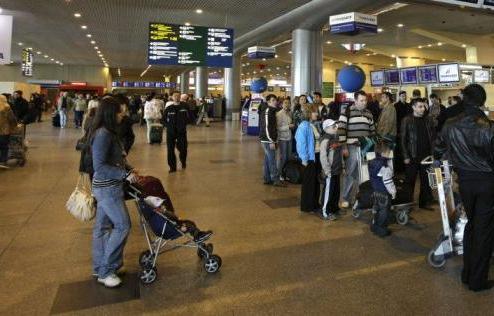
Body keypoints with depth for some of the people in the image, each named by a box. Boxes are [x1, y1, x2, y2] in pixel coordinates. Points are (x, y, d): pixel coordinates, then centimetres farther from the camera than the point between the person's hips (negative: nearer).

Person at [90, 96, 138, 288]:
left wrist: (129, 170, 9)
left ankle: (100, 268, 29)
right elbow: (100, 167, -24)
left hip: (106, 187, 10)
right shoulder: (103, 134, -20)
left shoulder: (107, 133, 9)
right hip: (108, 189, -10)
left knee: (102, 226, 16)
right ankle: (106, 271, 8)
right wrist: (125, 175, -21)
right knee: (122, 225, -4)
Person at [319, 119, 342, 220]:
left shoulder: (336, 138, 11)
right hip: (330, 172, -9)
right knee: (328, 191, -2)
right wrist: (327, 171, -19)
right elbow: (323, 157, -20)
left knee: (336, 191, 17)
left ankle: (334, 208, 32)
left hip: (337, 170, 9)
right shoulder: (325, 140, -16)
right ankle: (325, 212, 8)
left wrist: (342, 166, 16)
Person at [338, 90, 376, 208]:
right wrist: (344, 147, -12)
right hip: (352, 147, -5)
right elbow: (341, 130, -8)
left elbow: (372, 131, 19)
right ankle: (346, 199, 11)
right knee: (351, 174, 0)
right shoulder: (347, 111, -4)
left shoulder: (369, 114, 14)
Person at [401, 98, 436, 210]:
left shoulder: (428, 120, 7)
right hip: (412, 157, -3)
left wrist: (433, 153, 1)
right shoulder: (407, 120, -3)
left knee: (426, 180, 9)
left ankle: (424, 202, 21)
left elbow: (434, 137, 10)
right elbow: (403, 139, -5)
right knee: (410, 181, 5)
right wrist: (406, 156, -10)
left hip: (426, 156, 3)